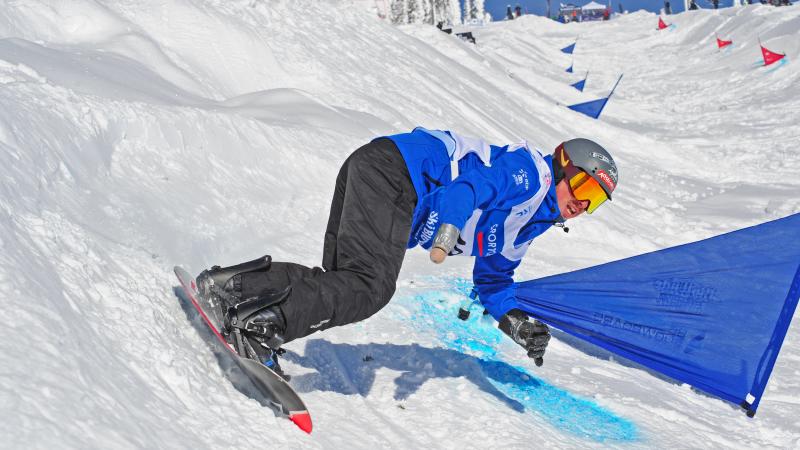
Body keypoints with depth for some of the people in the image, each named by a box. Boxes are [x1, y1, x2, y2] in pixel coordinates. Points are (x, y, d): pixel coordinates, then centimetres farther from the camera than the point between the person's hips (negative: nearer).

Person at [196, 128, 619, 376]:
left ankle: (235, 286, -12)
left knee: (341, 284, -5)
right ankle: (258, 321, -31)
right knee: (370, 286, -22)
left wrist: (517, 323, 21)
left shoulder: (525, 226, 27)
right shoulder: (530, 170, -2)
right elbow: (473, 183, -18)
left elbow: (492, 278, 35)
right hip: (391, 165, -10)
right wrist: (447, 233, -33)